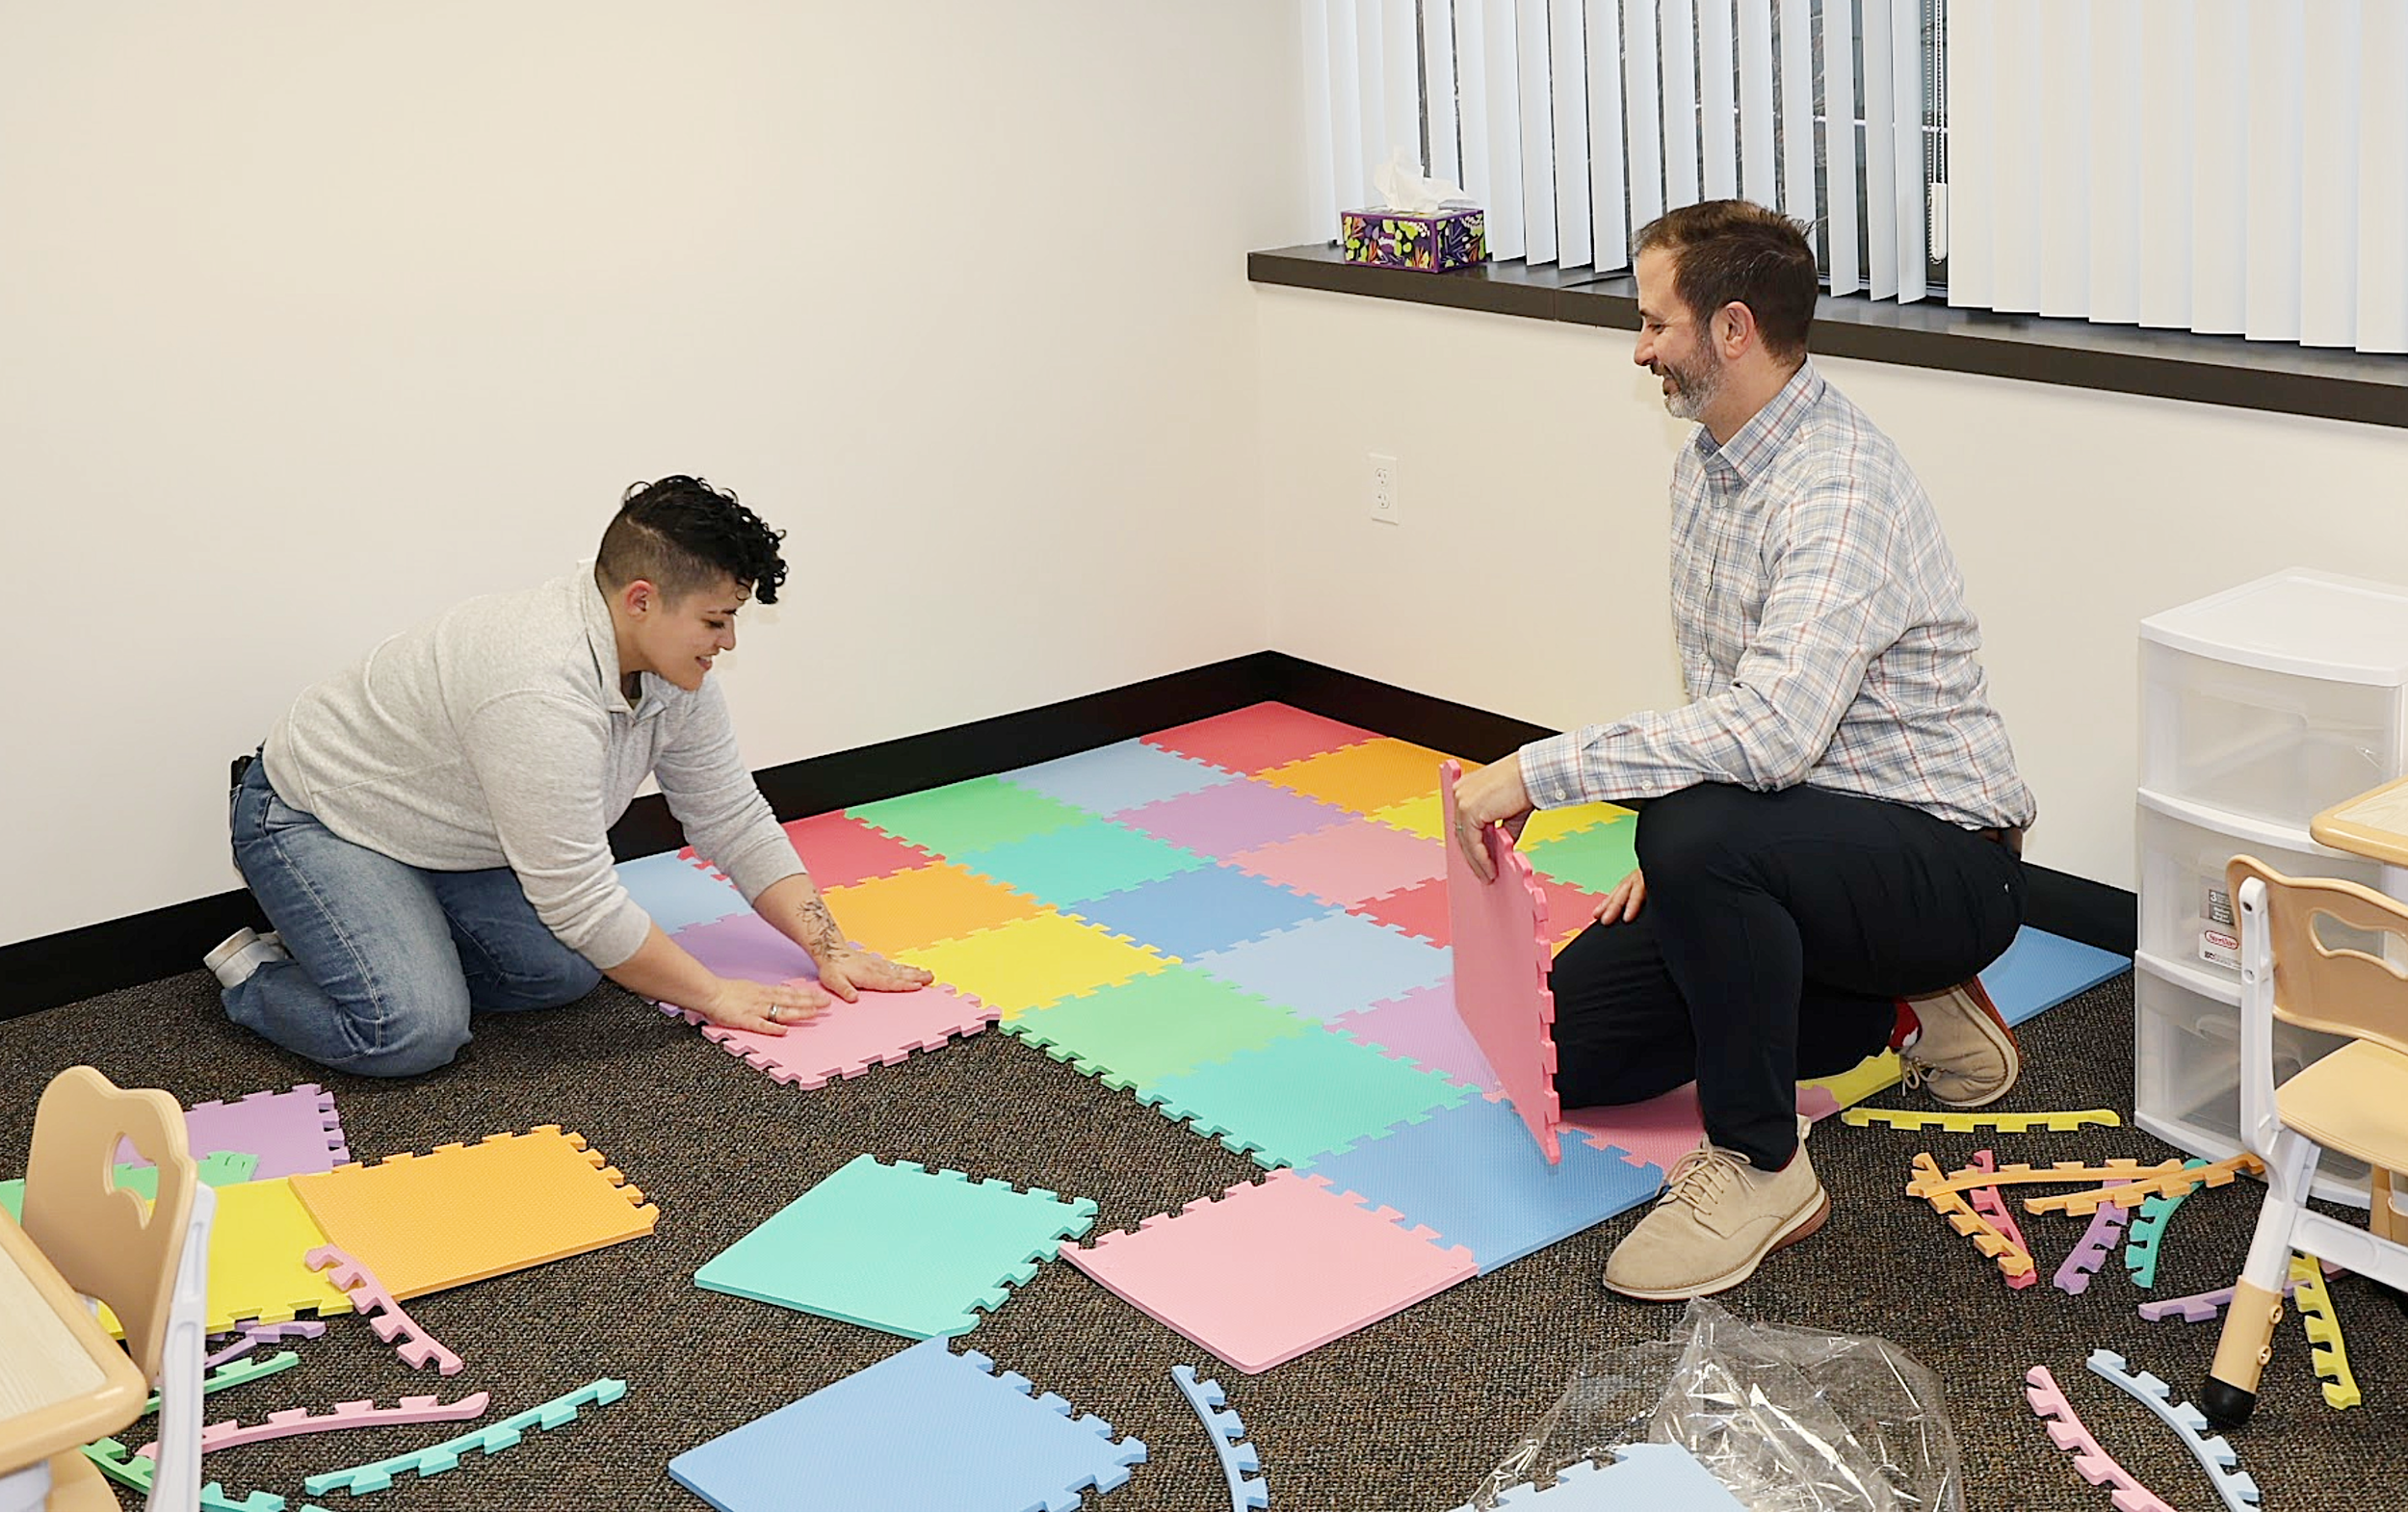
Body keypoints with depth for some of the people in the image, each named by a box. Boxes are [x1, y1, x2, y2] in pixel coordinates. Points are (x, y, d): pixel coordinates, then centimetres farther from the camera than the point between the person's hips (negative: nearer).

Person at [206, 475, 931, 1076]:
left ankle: (398, 947, 13)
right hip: (314, 818, -9)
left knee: (568, 972, -6)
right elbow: (582, 903, -32)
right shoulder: (542, 691, -37)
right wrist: (714, 996, -22)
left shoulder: (674, 671, -10)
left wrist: (831, 949, -6)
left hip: (443, 832, 9)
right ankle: (254, 973, 2)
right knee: (416, 1032, -24)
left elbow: (734, 819, 0)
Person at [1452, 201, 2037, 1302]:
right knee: (1576, 1036, 6)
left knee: (1702, 835, -38)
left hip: (1939, 859, -10)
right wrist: (1669, 865, 7)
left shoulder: (1841, 492, -26)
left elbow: (1773, 729, -41)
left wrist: (1541, 770, -37)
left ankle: (1759, 1164, -18)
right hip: (1789, 844, 10)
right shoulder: (1706, 468, 7)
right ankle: (1898, 1008, 16)